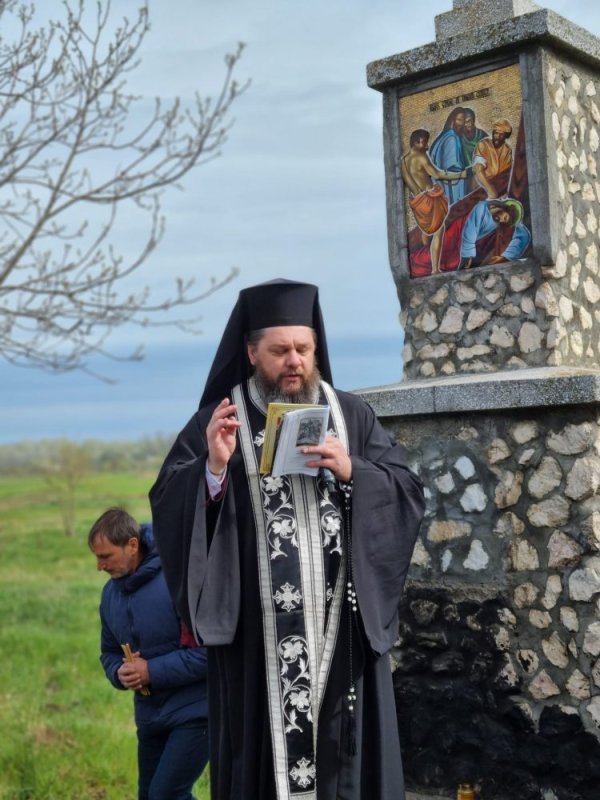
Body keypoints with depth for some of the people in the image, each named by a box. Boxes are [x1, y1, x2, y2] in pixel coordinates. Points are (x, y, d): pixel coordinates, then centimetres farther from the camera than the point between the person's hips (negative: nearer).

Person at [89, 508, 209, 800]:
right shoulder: (111, 591, 4)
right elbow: (109, 652, 15)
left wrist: (152, 672, -22)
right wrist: (120, 673, -9)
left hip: (194, 711, -8)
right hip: (150, 715, 8)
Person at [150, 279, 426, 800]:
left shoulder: (352, 415, 8)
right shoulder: (217, 421, 2)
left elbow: (408, 494, 3)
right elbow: (168, 508, -4)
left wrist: (350, 470, -14)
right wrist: (214, 468, -21)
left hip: (343, 627, 2)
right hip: (260, 634, -2)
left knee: (347, 753, 9)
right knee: (267, 750, 5)